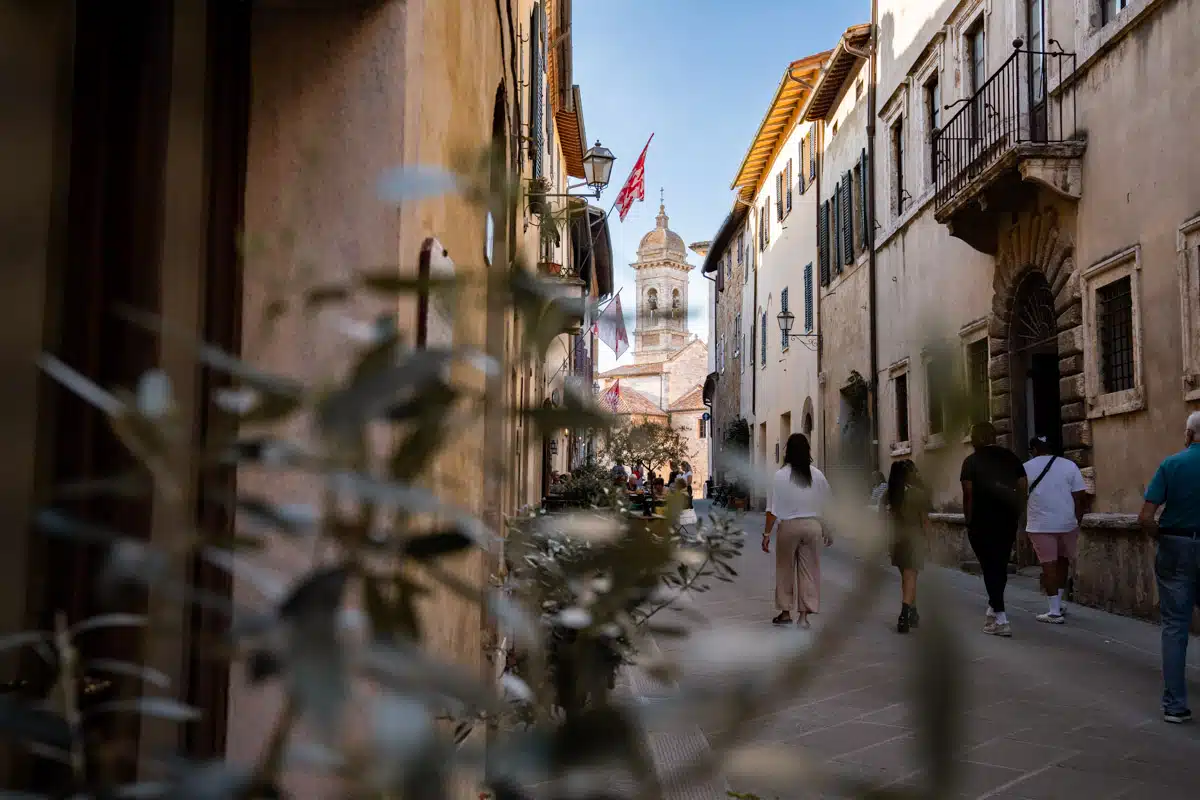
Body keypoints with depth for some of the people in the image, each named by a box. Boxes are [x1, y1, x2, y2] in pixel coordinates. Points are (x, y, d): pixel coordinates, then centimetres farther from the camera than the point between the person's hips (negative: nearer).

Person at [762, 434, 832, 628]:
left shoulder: (781, 475, -8)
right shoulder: (817, 475, 0)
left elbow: (773, 509, -10)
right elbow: (827, 505, 4)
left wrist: (767, 534, -4)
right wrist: (827, 531, 16)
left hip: (789, 525, -2)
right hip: (812, 525, 2)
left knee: (785, 570, 12)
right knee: (809, 570, 7)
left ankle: (785, 612, 20)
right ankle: (804, 615, 7)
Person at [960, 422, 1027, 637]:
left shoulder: (972, 461, -5)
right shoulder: (1012, 458, 7)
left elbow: (968, 494, -9)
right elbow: (1022, 489, 6)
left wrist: (969, 522, -1)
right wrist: (1016, 518, 12)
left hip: (982, 523, -4)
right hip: (1007, 522, 5)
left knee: (990, 567, 0)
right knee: (1001, 566, 17)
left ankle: (1000, 620, -4)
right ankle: (993, 610, 29)